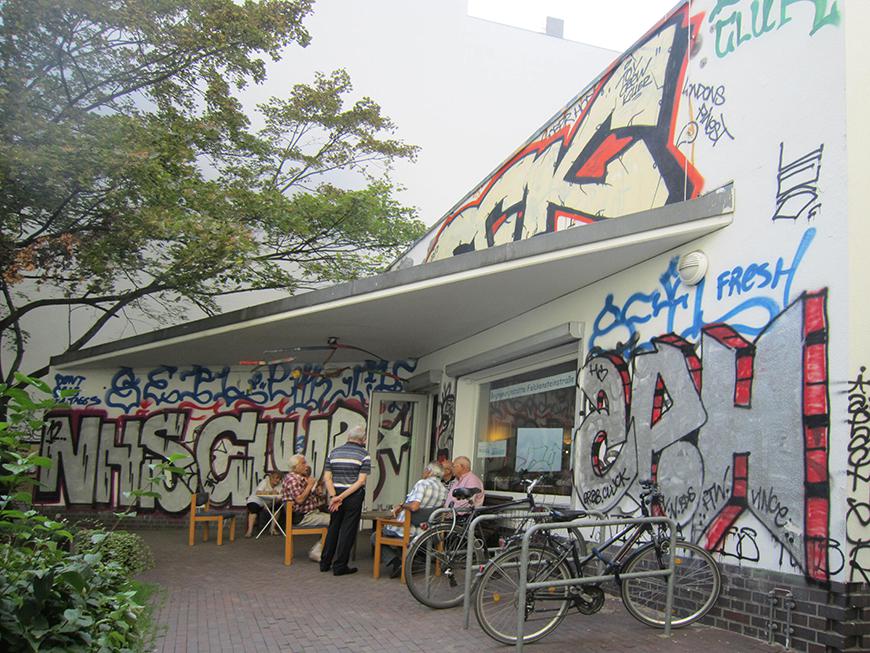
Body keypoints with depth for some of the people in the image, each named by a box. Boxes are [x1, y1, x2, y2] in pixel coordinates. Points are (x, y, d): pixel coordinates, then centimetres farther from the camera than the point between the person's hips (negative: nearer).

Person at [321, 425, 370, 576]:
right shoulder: (364, 455, -4)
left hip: (335, 495, 4)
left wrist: (334, 496, -8)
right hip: (354, 497, -4)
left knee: (333, 528, 16)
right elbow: (361, 481, -13)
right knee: (347, 530, 3)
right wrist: (342, 497, -15)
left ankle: (325, 563, 21)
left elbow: (327, 477, -1)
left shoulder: (333, 452, 7)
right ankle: (339, 566, 5)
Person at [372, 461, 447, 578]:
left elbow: (414, 506, -31)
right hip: (424, 532, 7)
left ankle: (395, 562, -7)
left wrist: (403, 505, -9)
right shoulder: (444, 490, 7)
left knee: (375, 537, 16)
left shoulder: (422, 483, -16)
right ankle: (404, 559, 14)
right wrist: (401, 506, 12)